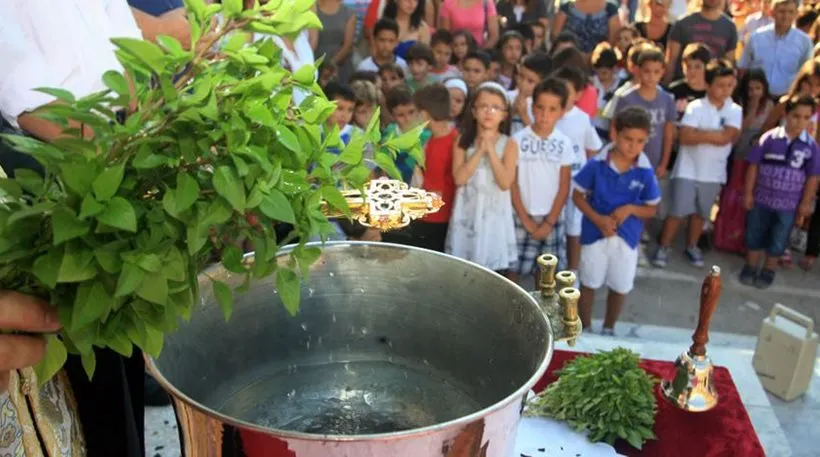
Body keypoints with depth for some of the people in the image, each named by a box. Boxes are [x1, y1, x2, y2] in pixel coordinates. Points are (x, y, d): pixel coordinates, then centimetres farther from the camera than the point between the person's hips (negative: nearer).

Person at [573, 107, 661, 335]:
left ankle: (608, 329, 39)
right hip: (595, 234, -1)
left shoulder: (646, 172, -9)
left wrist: (630, 209, -20)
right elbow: (578, 196, -5)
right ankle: (585, 329, 34)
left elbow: (652, 209, 0)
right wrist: (598, 219, -19)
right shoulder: (596, 165, -13)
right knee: (589, 284, 13)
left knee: (621, 288, 16)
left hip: (627, 238, 2)